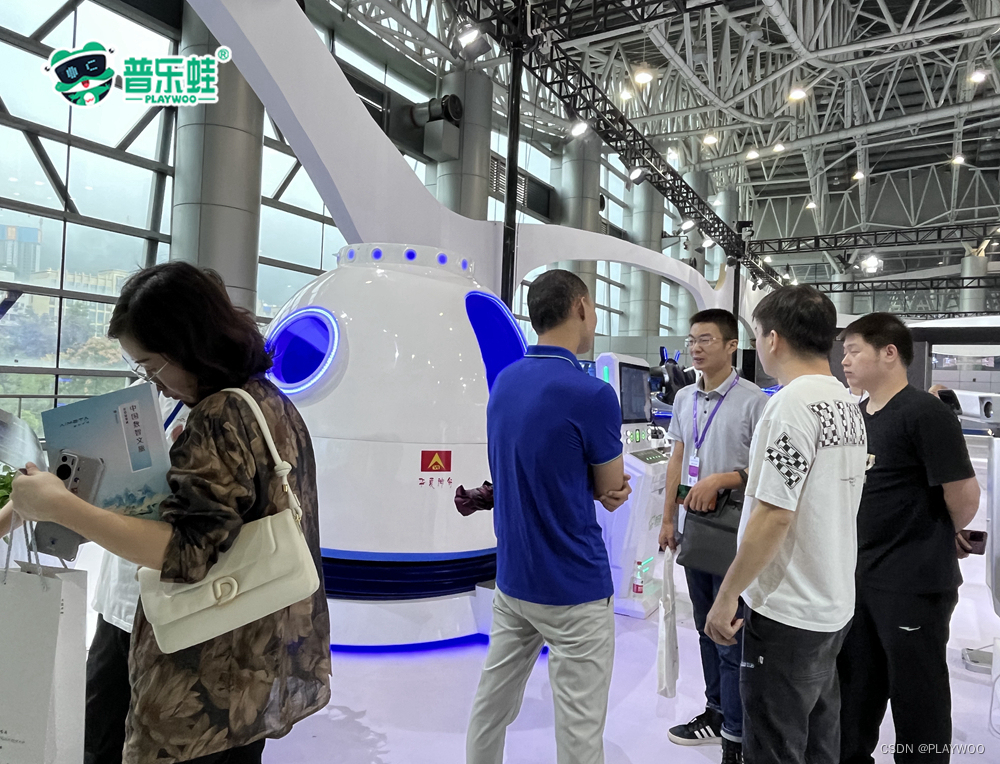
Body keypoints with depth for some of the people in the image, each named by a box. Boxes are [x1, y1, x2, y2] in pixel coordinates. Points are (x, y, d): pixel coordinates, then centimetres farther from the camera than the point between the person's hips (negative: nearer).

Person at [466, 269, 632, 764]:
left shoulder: (504, 382, 2)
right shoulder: (591, 394, -21)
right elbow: (611, 487, -6)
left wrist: (600, 485, -1)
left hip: (511, 577, 7)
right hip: (573, 590, -7)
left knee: (492, 705, 20)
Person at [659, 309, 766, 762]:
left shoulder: (754, 401, -12)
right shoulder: (684, 398, 8)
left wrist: (722, 479, -24)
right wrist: (668, 519, 13)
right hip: (693, 527, 7)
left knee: (731, 637, 1)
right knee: (706, 629, 19)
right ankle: (716, 712, 36)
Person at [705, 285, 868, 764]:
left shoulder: (793, 403, -21)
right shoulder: (849, 404, 7)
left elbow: (773, 515, -24)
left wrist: (728, 594, -16)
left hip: (787, 613, -9)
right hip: (834, 607, 9)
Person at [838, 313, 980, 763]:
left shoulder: (925, 413, -17)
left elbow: (964, 494, -17)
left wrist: (947, 536, 1)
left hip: (913, 583, -7)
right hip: (859, 576, 8)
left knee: (916, 693, 9)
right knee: (854, 688, 20)